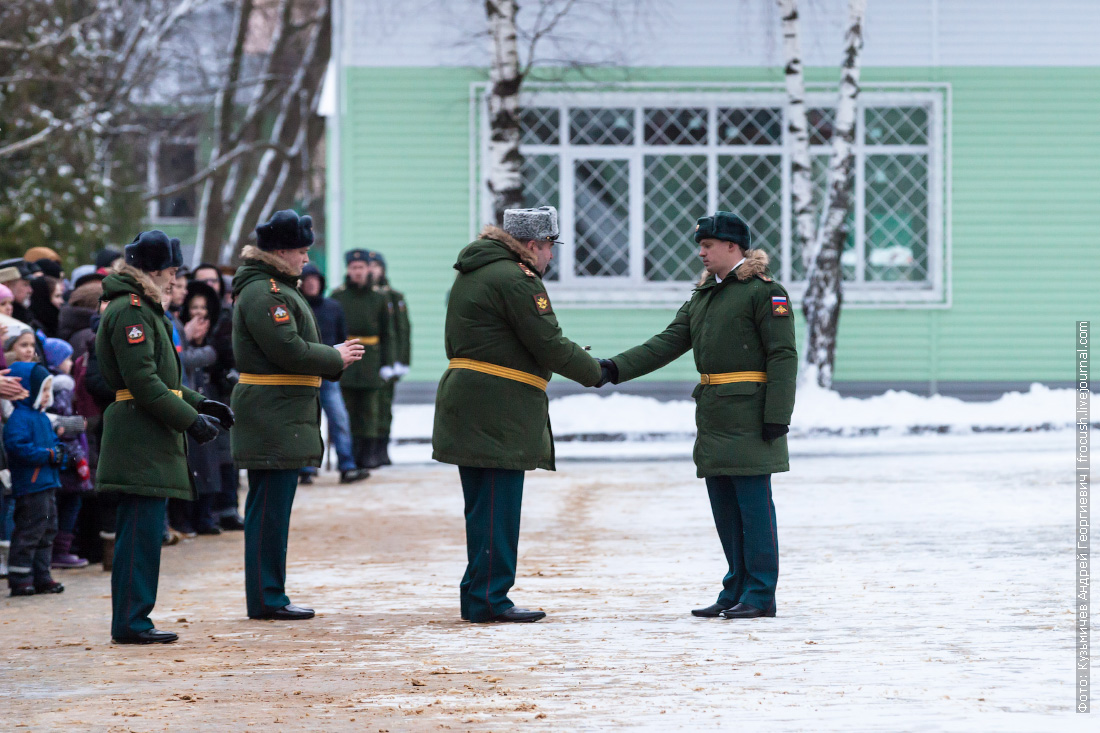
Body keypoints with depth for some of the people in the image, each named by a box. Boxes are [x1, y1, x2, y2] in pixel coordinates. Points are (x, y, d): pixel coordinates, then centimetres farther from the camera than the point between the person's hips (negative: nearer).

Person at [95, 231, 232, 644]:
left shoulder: (142, 308, 20)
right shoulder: (131, 311, -13)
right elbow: (143, 381, -20)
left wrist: (200, 404, 18)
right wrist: (189, 419, -17)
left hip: (148, 438, 11)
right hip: (139, 437, -11)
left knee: (142, 530, 11)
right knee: (142, 529, -9)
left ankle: (131, 620, 14)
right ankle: (130, 622, -7)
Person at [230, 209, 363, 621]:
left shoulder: (276, 288, 20)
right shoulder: (263, 293, -14)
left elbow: (296, 348, 25)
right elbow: (289, 350, -21)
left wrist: (334, 359, 8)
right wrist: (335, 358, -7)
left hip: (282, 415, 11)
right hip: (273, 416, -11)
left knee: (271, 507, 12)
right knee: (270, 507, -7)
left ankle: (268, 596, 16)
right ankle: (266, 598, -5)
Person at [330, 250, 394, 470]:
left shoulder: (379, 297, 8)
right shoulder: (338, 295, 5)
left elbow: (387, 333, 9)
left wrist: (387, 363, 3)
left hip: (370, 359, 0)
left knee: (369, 408, 1)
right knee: (347, 408, 0)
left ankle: (369, 452, 5)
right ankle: (349, 453, 4)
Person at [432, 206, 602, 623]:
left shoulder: (470, 275, 18)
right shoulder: (514, 279, -13)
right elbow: (549, 345, -14)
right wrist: (594, 373, 0)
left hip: (468, 405, 10)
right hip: (497, 411, -10)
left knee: (484, 506, 14)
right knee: (497, 506, -7)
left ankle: (480, 596, 19)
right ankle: (488, 599, -6)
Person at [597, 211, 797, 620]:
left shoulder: (764, 292, -7)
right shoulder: (703, 296, 19)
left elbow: (783, 356, -12)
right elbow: (668, 344, 13)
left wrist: (777, 415, -19)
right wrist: (615, 368, 1)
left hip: (748, 415, -9)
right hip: (713, 416, 9)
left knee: (753, 504, -7)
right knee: (724, 508, 10)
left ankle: (760, 596, -4)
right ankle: (736, 591, 17)